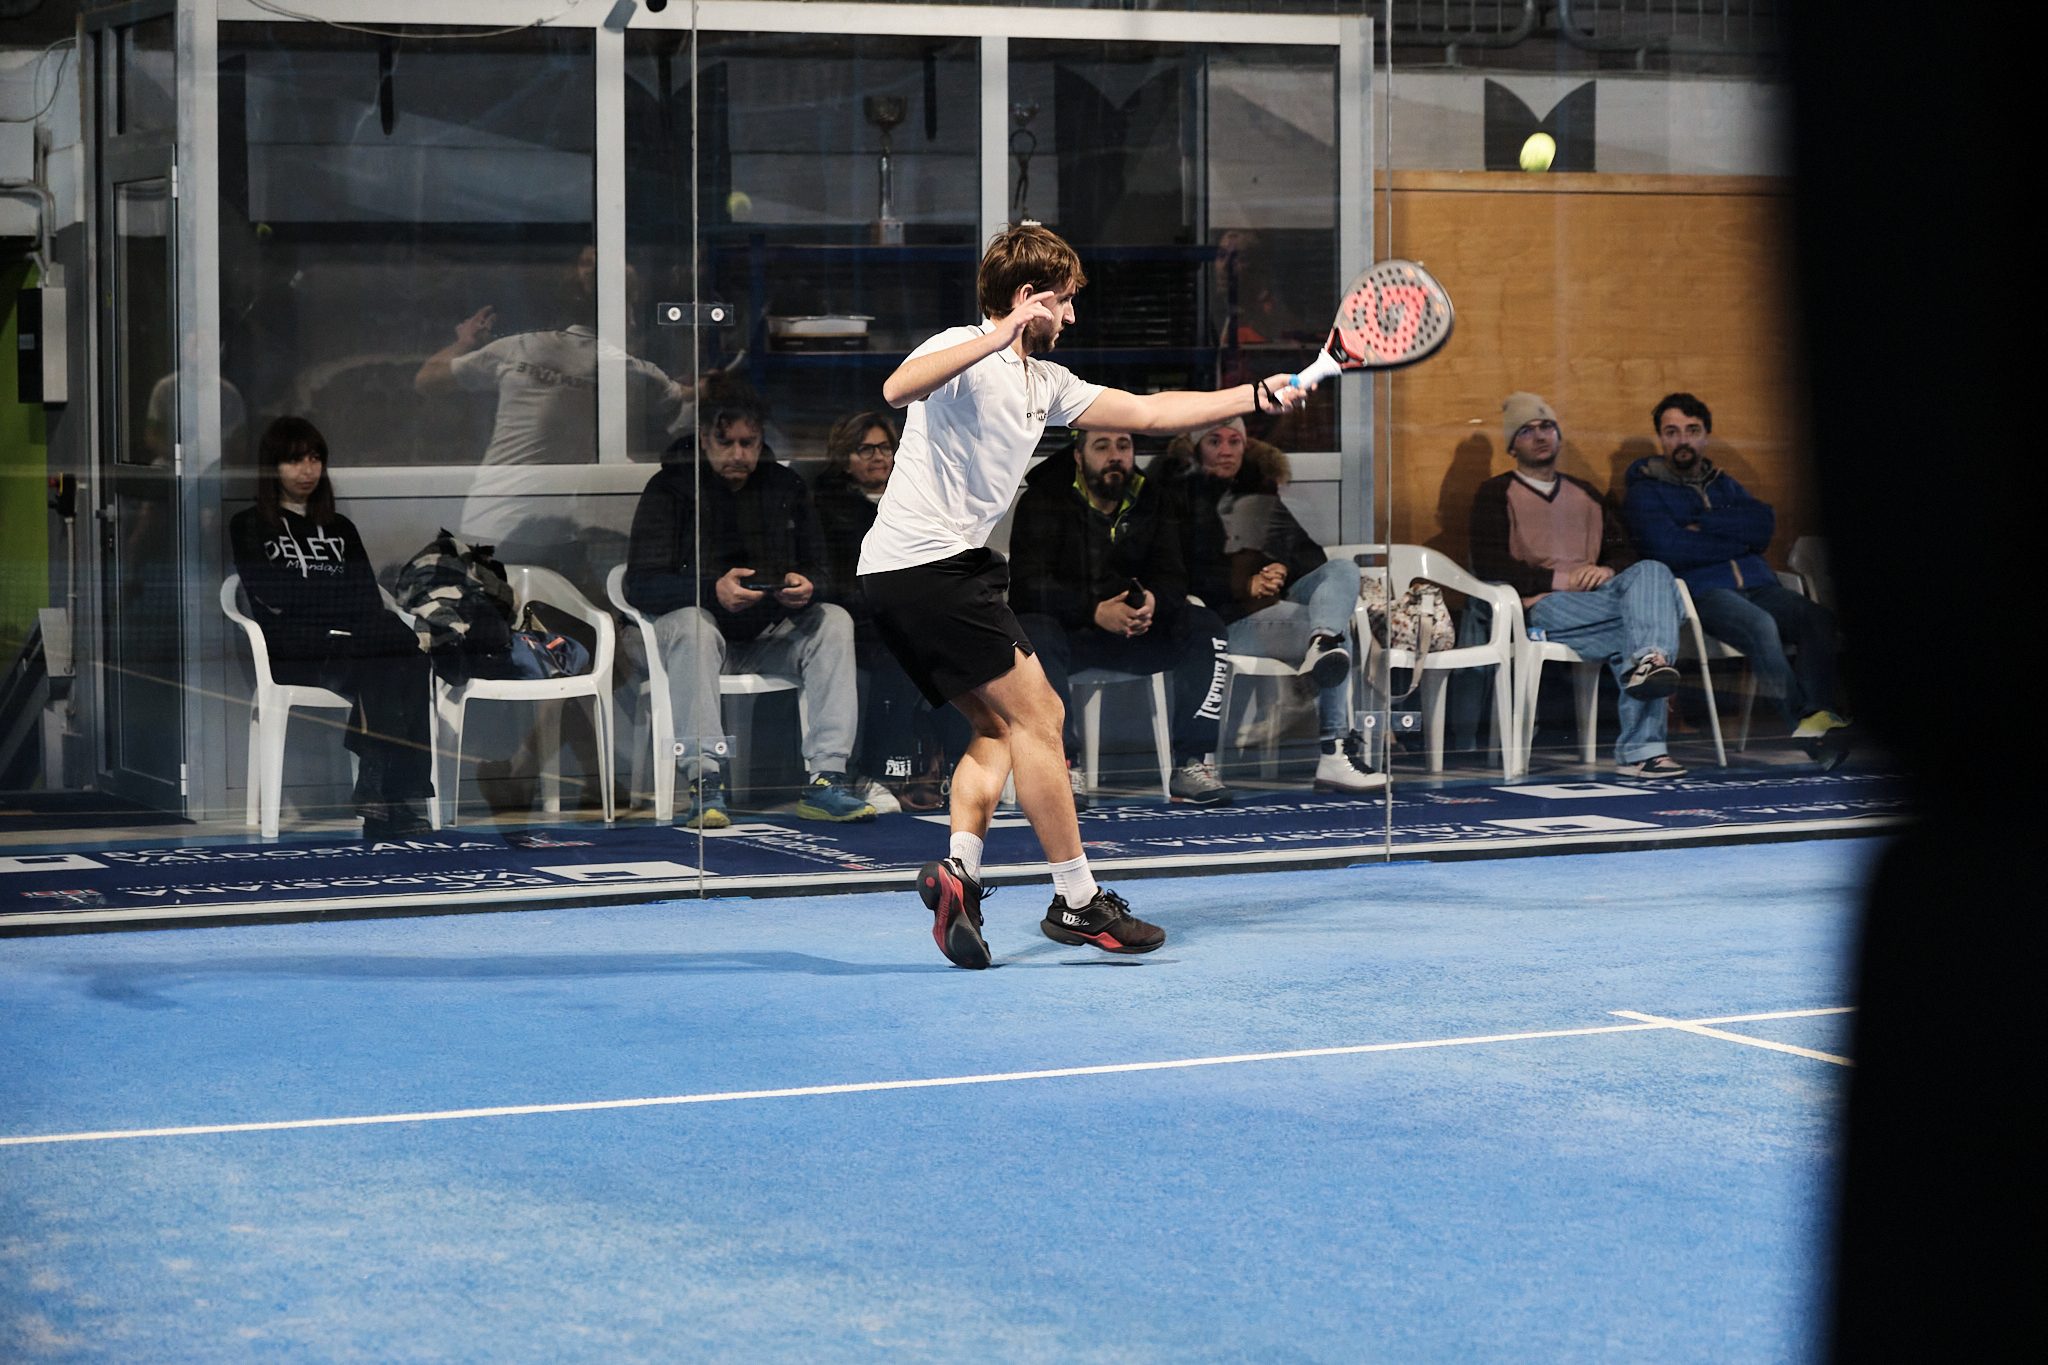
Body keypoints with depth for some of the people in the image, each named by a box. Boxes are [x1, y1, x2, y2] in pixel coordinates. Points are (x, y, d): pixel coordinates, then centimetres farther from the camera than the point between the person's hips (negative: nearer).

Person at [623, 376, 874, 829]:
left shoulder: (785, 485, 10)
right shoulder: (670, 487, -3)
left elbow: (818, 569, 10)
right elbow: (639, 585, -12)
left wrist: (806, 588, -18)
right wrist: (712, 590, -30)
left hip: (770, 634, 4)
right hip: (706, 624, -4)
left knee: (835, 621, -23)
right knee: (690, 624, -37)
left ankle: (825, 781, -32)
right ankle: (704, 786, -43)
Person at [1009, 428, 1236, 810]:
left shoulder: (1154, 501, 4)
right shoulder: (1043, 502, -9)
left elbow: (1172, 578, -3)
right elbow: (1028, 585, -19)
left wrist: (1153, 602, -29)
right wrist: (1096, 611, -33)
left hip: (1135, 632, 4)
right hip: (1066, 629, -4)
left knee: (1205, 627, -17)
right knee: (1034, 634, -36)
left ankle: (1192, 764, -19)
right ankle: (1061, 767, -35)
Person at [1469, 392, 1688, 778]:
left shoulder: (1585, 495, 31)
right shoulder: (1496, 495, 14)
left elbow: (1624, 553, 22)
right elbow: (1488, 565, -1)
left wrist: (1608, 570, -4)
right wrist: (1558, 579, -10)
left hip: (1597, 596, 5)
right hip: (1540, 607, -4)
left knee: (1650, 572, -31)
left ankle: (1648, 661, -53)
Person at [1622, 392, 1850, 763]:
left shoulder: (1725, 484, 28)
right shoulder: (1645, 492, 11)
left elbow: (1764, 524, 7)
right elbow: (1670, 549, -9)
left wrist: (1703, 523, -3)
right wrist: (1738, 542, 0)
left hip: (1758, 586, 5)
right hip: (1701, 592, -5)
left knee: (1819, 618, -27)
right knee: (1760, 625, -37)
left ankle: (1815, 714, -41)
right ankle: (1803, 722, -36)